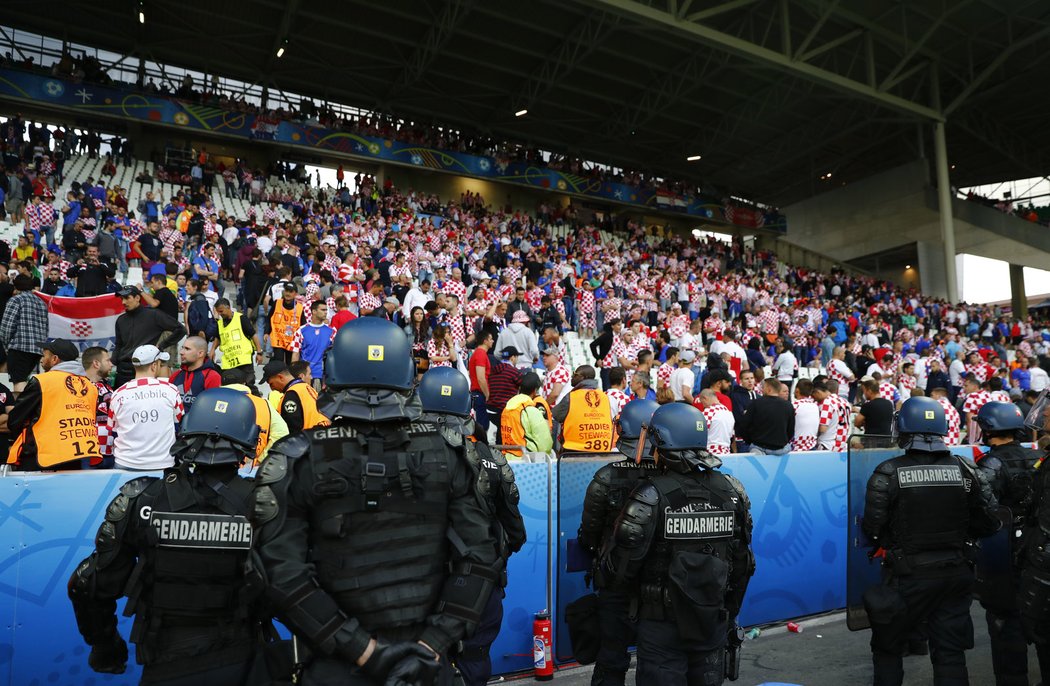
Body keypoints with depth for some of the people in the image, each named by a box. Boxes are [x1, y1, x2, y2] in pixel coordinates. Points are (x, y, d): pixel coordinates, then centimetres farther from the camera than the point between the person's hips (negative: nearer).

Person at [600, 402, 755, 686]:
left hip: (663, 623, -4)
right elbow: (743, 563, 6)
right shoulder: (732, 492, -2)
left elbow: (619, 567, -16)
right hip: (714, 622, 5)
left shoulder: (651, 496, -19)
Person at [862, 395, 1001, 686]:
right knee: (950, 651, 14)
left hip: (908, 575, -3)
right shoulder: (965, 470, -4)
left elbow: (872, 529, -16)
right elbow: (990, 522, -1)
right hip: (956, 575, 4)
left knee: (888, 646, 14)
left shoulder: (888, 473, -15)